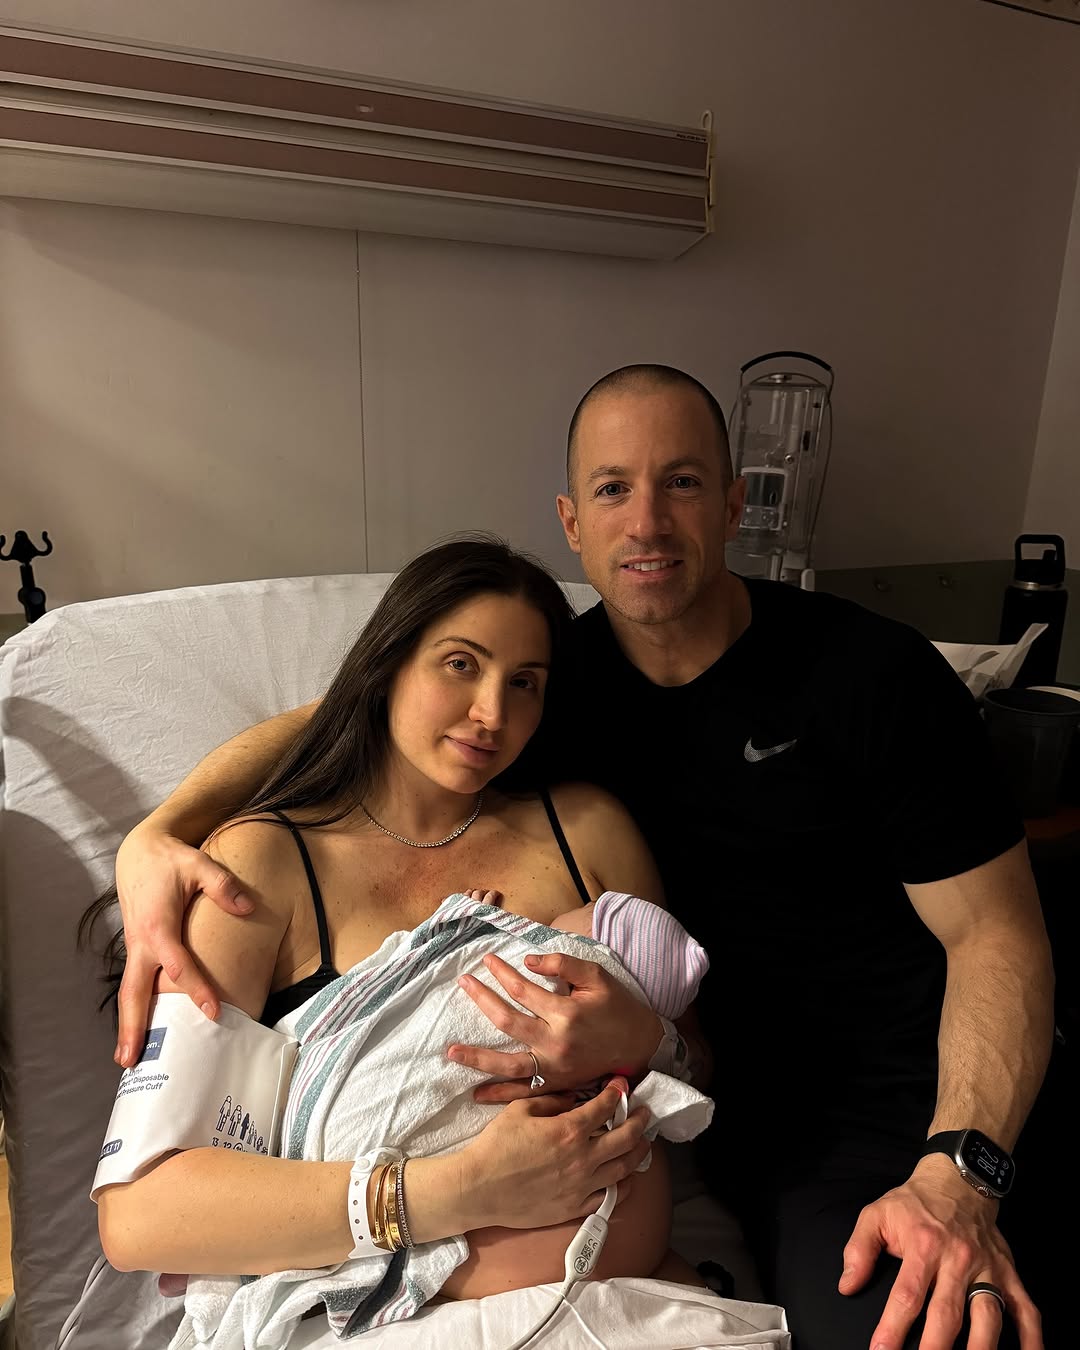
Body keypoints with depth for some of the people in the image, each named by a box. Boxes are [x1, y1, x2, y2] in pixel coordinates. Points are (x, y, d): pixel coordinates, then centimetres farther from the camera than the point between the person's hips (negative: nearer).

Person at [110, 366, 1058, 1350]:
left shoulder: (875, 673, -13)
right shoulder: (557, 671, -3)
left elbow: (996, 931, -10)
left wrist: (955, 1176, -24)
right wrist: (156, 835, -19)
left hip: (918, 1099, -1)